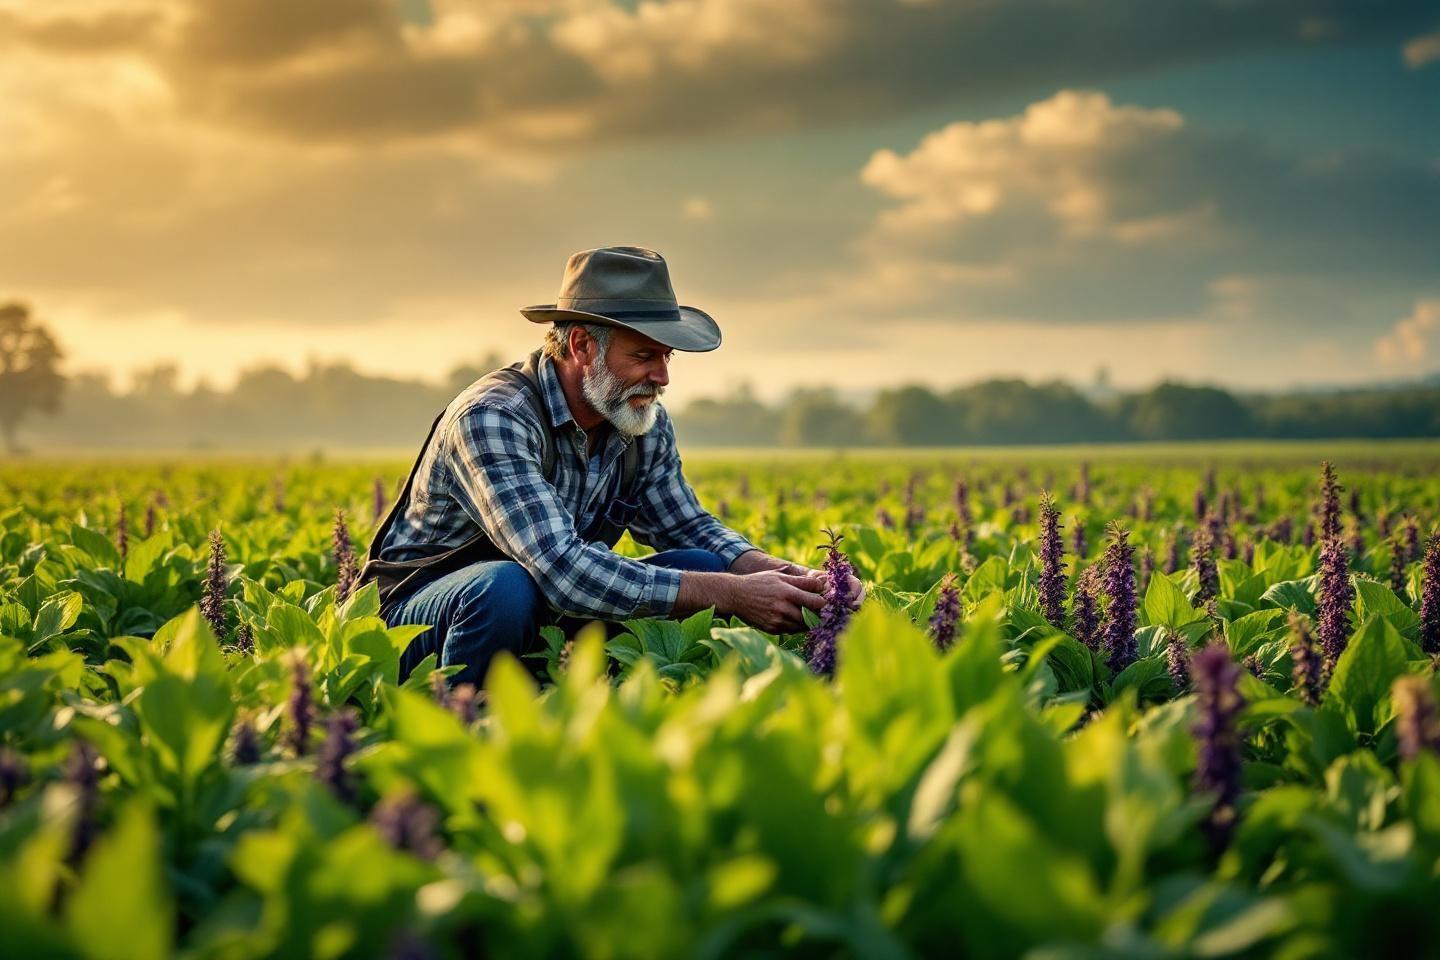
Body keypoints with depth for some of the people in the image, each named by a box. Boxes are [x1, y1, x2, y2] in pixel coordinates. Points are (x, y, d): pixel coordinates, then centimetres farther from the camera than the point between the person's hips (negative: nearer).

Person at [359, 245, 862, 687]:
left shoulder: (646, 423, -4)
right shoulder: (493, 417, -28)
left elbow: (689, 528, 5)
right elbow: (560, 568, -38)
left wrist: (774, 570, -19)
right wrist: (732, 595, -38)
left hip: (546, 619, 6)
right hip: (419, 615, -6)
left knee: (701, 566, -10)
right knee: (507, 586, -38)